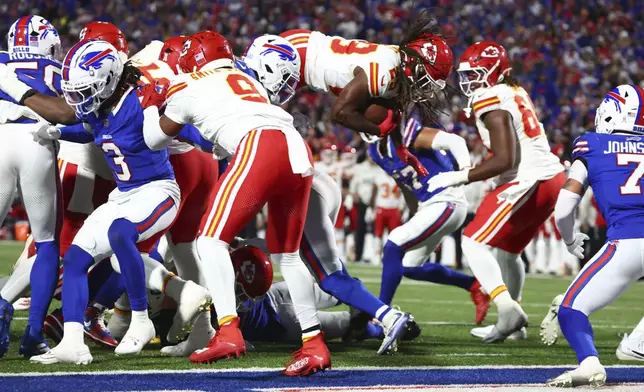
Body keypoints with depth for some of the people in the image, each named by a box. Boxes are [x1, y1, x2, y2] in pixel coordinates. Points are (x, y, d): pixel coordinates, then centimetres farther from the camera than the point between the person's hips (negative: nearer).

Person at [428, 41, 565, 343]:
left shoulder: (492, 101, -13)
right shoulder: (514, 93, 15)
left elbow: (504, 160, -19)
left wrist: (458, 178, -13)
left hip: (528, 182, -10)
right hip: (551, 177, 10)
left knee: (475, 242, -8)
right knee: (506, 248, 23)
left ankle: (507, 308, -21)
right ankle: (512, 315, 31)